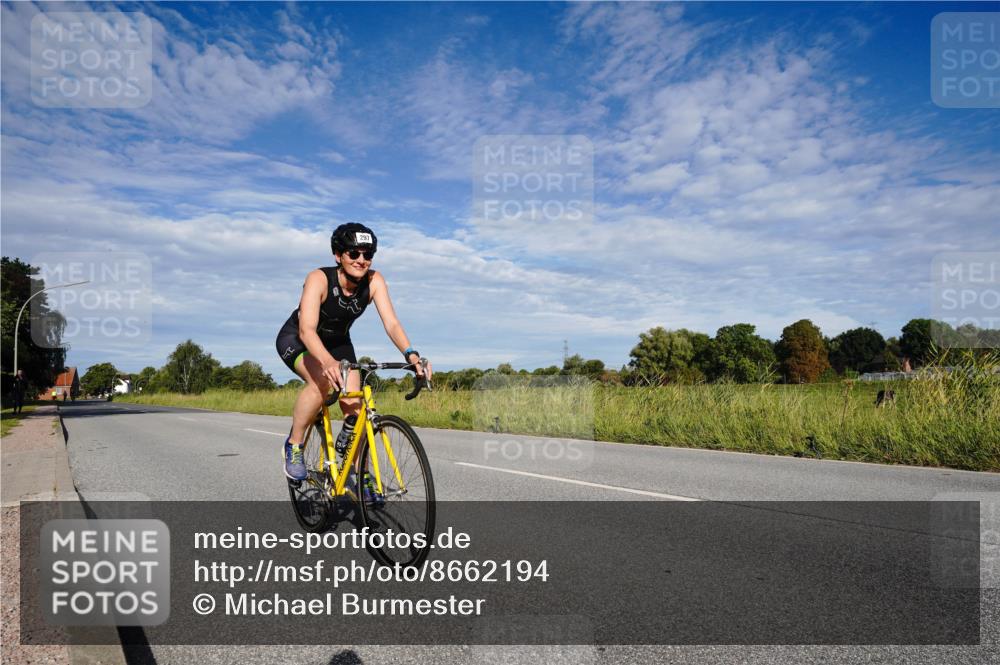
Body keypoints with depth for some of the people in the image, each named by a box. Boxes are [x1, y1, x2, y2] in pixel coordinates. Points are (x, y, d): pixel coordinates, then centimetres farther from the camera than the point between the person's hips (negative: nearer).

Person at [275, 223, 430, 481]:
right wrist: (328, 362, -63)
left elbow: (391, 323, -30)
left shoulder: (374, 281, -22)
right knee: (323, 381, -34)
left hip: (338, 342, 4)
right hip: (296, 339, -4)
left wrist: (411, 354, -49)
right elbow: (307, 329, -44)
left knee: (354, 409, -11)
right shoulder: (319, 279, -32)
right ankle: (293, 446, -12)